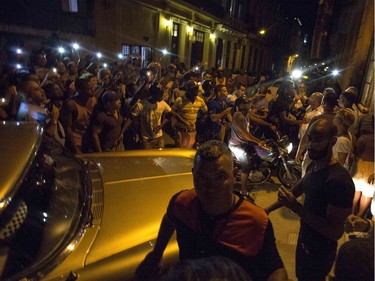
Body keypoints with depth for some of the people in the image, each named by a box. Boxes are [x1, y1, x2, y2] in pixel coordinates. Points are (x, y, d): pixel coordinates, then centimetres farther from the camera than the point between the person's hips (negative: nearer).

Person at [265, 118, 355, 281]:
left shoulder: (339, 181, -32)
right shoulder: (313, 166, -4)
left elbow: (335, 232, -30)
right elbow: (295, 191, 11)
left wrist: (296, 208, -34)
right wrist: (268, 209, 7)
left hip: (320, 251, -8)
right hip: (304, 240, 8)